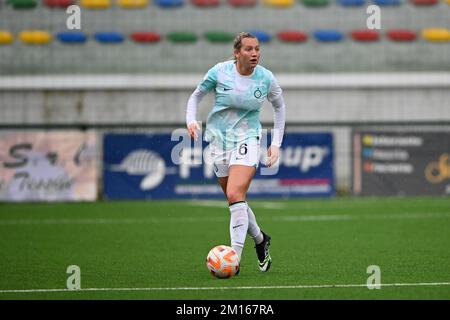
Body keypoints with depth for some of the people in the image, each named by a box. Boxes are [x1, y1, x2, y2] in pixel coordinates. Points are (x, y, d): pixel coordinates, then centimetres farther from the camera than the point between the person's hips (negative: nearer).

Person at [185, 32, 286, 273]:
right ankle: (260, 240, 35)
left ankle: (235, 257, -22)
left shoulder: (266, 78, -6)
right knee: (237, 200, 8)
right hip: (218, 138, 2)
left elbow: (279, 107, 12)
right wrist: (191, 120, -11)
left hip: (247, 139, -2)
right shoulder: (219, 72, -8)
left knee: (235, 194, -22)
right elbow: (196, 96, 8)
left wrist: (276, 143, 8)